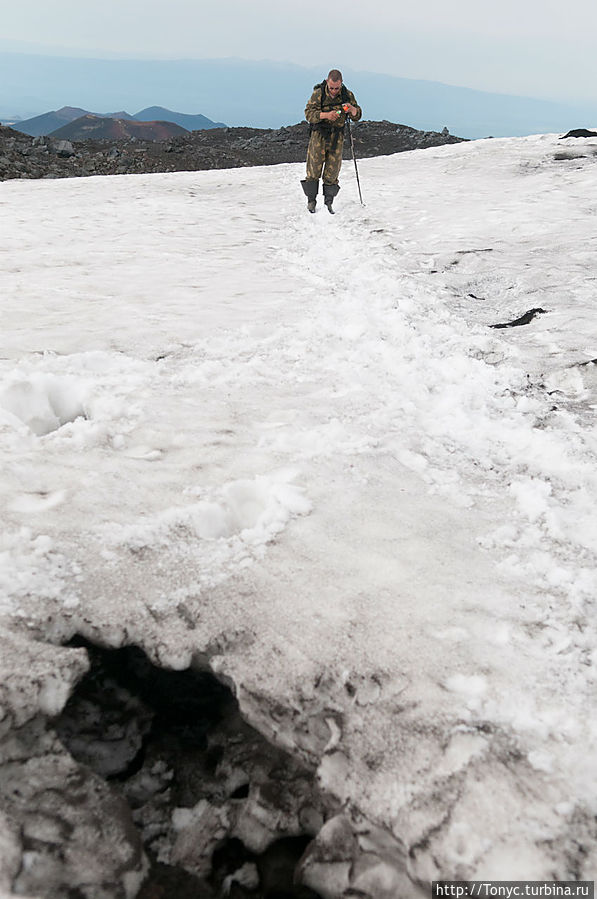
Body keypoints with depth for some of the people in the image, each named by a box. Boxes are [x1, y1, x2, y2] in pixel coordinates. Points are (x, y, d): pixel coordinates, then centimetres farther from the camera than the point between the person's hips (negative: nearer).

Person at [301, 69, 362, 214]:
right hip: (319, 135, -2)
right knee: (314, 168, 0)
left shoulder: (347, 95, 0)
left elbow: (357, 116, 4)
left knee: (332, 171, 2)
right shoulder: (318, 93, -8)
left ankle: (328, 202, 11)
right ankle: (311, 200, 12)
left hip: (337, 136, 2)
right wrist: (326, 115, -30)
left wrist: (352, 109, -20)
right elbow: (309, 113, -15)